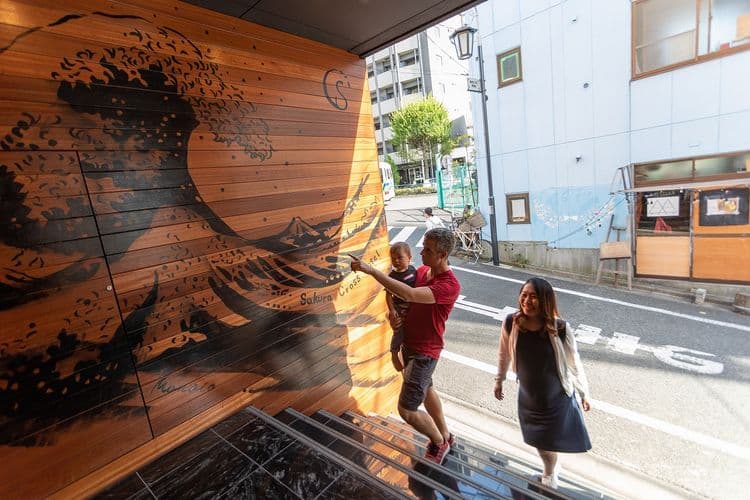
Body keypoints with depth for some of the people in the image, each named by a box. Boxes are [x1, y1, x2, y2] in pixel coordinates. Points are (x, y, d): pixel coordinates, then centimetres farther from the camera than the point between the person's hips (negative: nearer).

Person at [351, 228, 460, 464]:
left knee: (407, 410, -3)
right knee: (426, 389, 26)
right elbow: (398, 295, 10)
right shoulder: (422, 270, -3)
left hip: (424, 352, -8)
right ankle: (445, 435, 51)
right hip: (407, 343, 8)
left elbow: (409, 295, -41)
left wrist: (371, 270, -40)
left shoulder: (450, 285, -28)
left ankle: (439, 443, 27)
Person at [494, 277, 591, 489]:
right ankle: (550, 471, 57)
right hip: (528, 397, 2)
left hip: (557, 397, -2)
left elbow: (575, 364, -11)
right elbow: (504, 354, -5)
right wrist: (499, 380, 8)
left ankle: (549, 473, 54)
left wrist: (584, 393, 1)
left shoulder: (560, 329, -28)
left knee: (552, 441, 18)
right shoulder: (511, 323, -23)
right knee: (538, 441, 22)